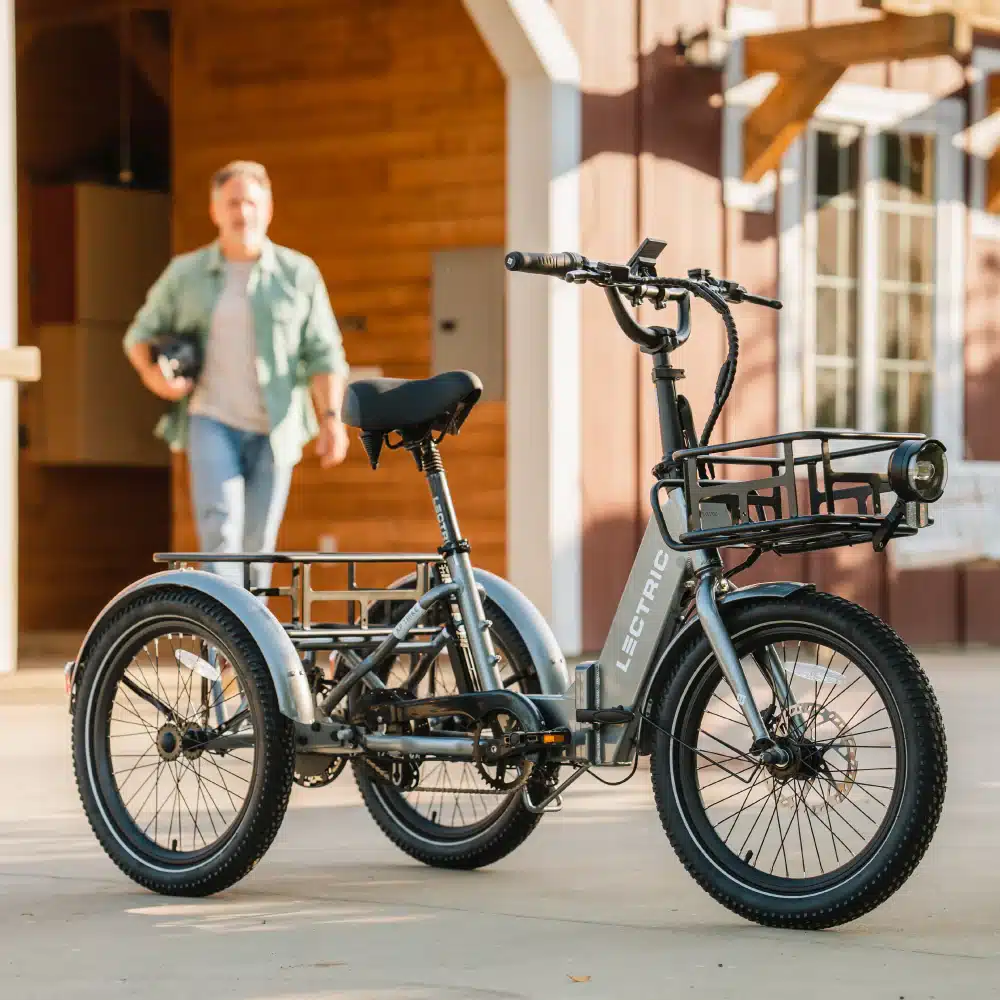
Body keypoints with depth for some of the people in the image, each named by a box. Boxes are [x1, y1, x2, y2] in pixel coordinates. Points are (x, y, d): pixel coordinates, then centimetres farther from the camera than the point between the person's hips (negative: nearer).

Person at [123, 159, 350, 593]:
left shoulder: (299, 274, 3)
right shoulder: (186, 273, 5)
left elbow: (323, 354, 3)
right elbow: (141, 334, 15)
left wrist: (331, 418, -10)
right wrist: (152, 374, -7)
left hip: (273, 431, 1)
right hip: (212, 421, -1)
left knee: (257, 545, 4)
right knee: (220, 527, -19)